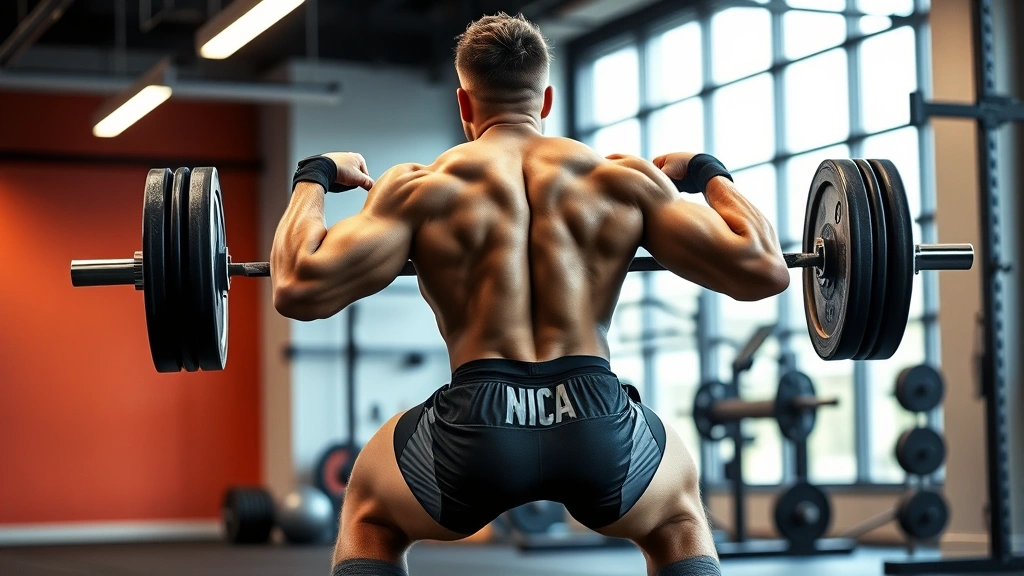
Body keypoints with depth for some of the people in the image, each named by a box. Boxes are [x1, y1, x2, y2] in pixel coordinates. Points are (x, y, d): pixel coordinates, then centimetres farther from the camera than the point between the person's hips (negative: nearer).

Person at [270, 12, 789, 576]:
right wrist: (710, 173, 27)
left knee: (369, 517, 33)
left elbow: (300, 289, -2)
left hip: (476, 424, -1)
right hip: (599, 424, 1)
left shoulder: (422, 187, 8)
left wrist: (313, 178, 17)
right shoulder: (623, 179, 13)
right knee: (678, 516, 37)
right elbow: (763, 270, 9)